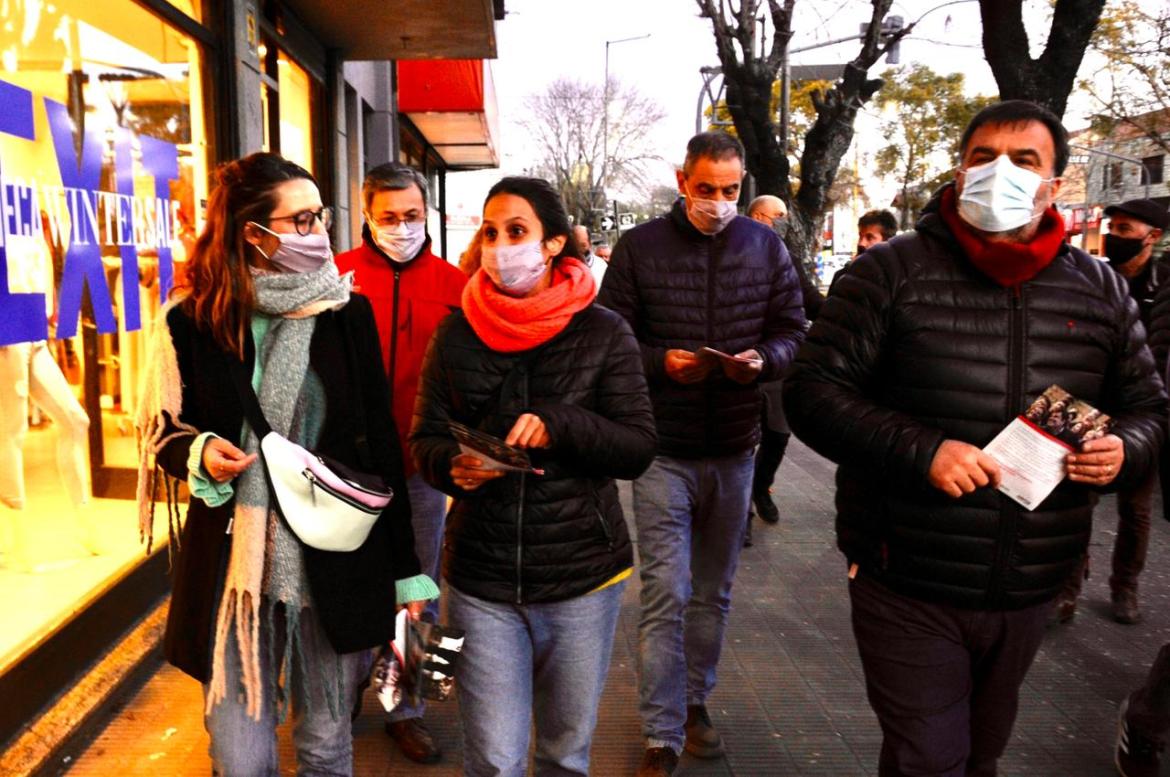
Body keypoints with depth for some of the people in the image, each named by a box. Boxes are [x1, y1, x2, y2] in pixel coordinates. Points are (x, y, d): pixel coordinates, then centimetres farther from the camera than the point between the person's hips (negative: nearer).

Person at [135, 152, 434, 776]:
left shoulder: (348, 313, -1)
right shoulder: (192, 322, -4)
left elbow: (380, 444, 2)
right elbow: (160, 430, 9)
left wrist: (405, 567, 2)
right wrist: (200, 454, -16)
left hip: (337, 563, 1)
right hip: (232, 565, 0)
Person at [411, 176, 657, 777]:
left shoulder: (602, 333, -3)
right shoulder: (457, 335, 2)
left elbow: (638, 448, -7)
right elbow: (425, 441, 3)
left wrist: (559, 424, -23)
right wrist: (454, 465, -19)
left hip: (583, 575, 0)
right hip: (480, 577, 1)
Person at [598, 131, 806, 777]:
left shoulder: (766, 246, 5)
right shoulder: (639, 247, -2)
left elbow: (791, 330, 7)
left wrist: (762, 357, -15)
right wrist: (662, 362, -20)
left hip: (734, 447, 3)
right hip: (663, 449, -3)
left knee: (714, 591, 16)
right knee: (665, 594, -4)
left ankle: (695, 701, 37)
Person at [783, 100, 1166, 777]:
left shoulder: (1100, 289, 5)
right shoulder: (894, 271, -9)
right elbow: (813, 391, -12)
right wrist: (919, 451, -25)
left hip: (1030, 594, 5)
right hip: (909, 590, -4)